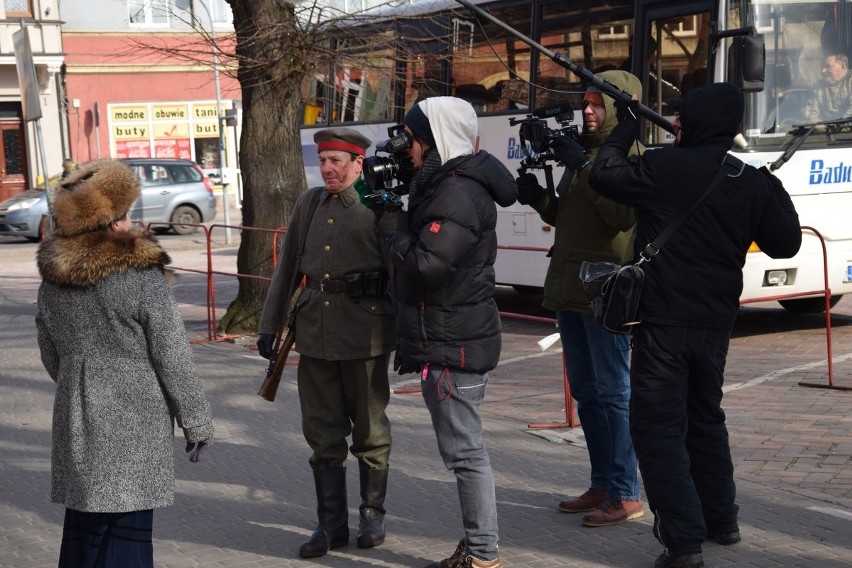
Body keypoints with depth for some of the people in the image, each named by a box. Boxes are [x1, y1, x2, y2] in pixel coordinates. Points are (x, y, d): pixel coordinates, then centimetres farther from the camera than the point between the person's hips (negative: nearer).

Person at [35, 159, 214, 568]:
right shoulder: (140, 276, -14)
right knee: (125, 533, -1)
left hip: (74, 419, 6)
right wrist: (196, 422, -2)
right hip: (132, 421, -6)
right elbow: (172, 356, -11)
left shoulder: (53, 277, 5)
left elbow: (50, 354, 15)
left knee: (83, 526, 16)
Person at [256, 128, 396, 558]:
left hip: (365, 333, -4)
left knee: (369, 429, 8)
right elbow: (287, 267, 13)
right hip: (316, 332, 4)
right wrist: (269, 325, 11)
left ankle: (372, 514, 24)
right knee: (323, 431, 8)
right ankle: (332, 524, 18)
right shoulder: (308, 203, 9)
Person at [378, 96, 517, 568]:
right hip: (450, 338, 11)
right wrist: (401, 226, 3)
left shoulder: (458, 193, -19)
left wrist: (395, 231, -10)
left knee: (464, 450, -5)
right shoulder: (444, 184, 15)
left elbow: (426, 264, -26)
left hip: (453, 345, -11)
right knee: (462, 448, 17)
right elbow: (426, 252, 18)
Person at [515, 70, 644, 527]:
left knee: (614, 391, -6)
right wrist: (538, 198, 4)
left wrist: (585, 168, -22)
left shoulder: (628, 155, -8)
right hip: (569, 288, 9)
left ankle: (626, 495, 1)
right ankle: (602, 485, 23)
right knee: (586, 392, 14)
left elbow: (623, 216, -23)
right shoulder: (583, 153, 17)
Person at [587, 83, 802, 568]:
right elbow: (785, 244, 11)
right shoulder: (754, 182, 3)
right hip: (716, 322, 6)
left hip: (664, 320, -6)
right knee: (705, 419, 24)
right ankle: (721, 519, 36)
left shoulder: (665, 168, -13)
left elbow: (605, 177, -6)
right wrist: (774, 193, 24)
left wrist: (626, 130, 7)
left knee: (659, 427, -3)